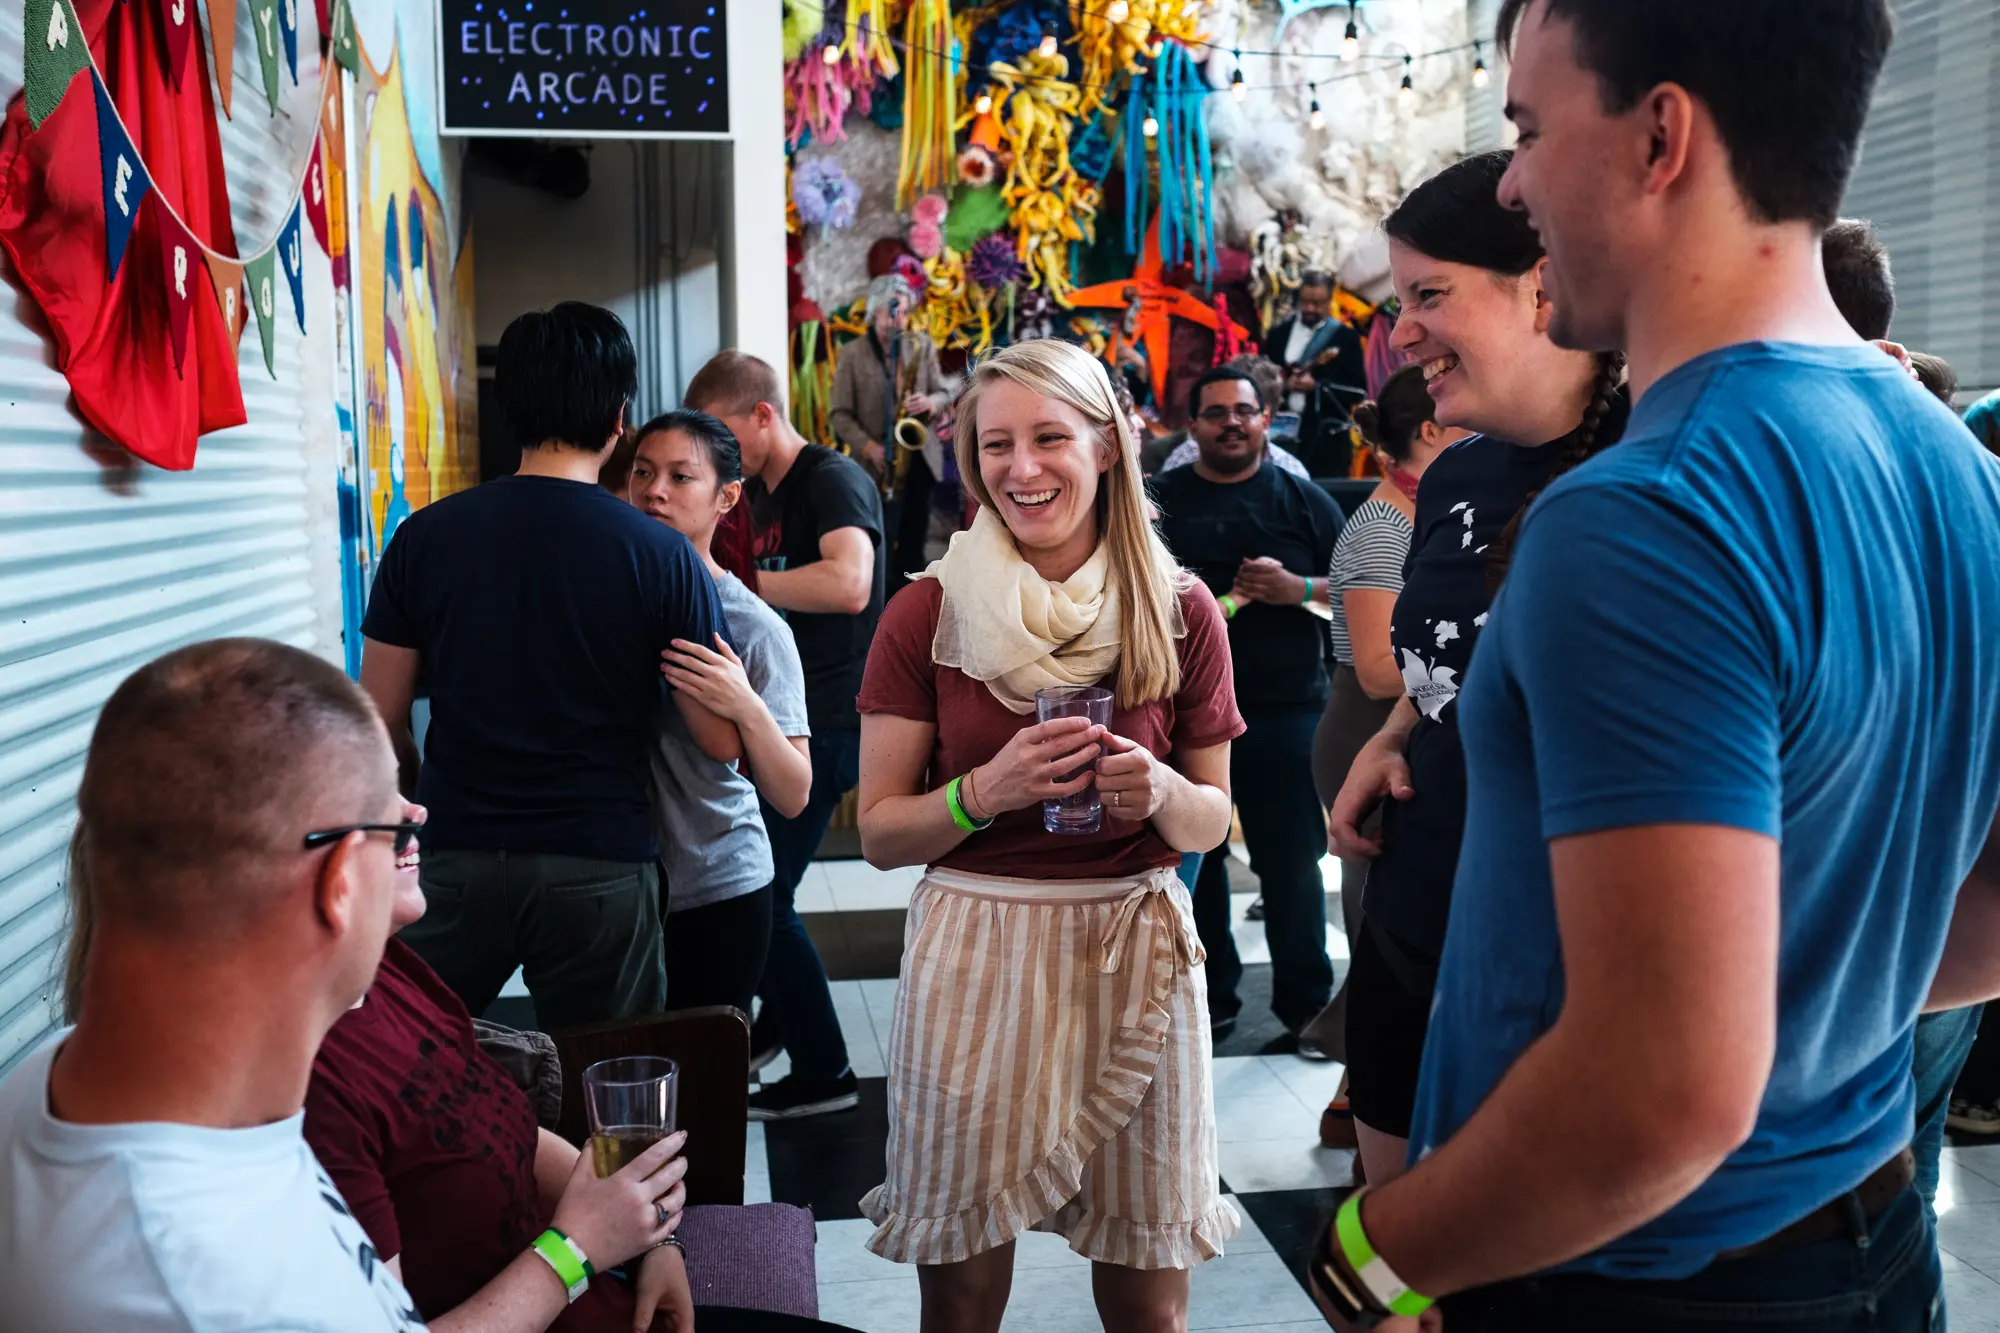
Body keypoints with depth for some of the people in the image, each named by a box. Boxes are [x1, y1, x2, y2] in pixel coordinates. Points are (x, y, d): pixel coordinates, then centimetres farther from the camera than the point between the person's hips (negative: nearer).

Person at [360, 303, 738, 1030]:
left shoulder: (424, 537, -1)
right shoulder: (663, 555, -7)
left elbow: (381, 725, 4)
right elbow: (723, 742, -3)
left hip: (456, 861, 1)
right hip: (601, 868, -1)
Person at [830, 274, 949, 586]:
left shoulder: (922, 345, 5)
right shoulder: (851, 355, -3)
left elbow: (943, 393, 8)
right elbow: (840, 414, -4)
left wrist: (930, 403, -16)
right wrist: (868, 447, -18)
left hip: (919, 456, 3)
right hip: (876, 464, -3)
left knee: (913, 542, 7)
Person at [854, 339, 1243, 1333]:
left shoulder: (1180, 611, 1)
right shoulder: (927, 615, -2)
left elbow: (1213, 823, 8)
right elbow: (879, 833, 0)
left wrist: (1159, 792, -13)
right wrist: (988, 790, -18)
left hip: (1136, 953, 1)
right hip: (973, 951, 0)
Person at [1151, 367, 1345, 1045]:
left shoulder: (1303, 499, 6)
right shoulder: (1159, 498, 9)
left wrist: (1298, 588, -14)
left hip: (1283, 708, -2)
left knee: (1290, 859, 2)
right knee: (1192, 859, 9)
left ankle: (1304, 1000, 16)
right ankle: (1210, 997, 23)